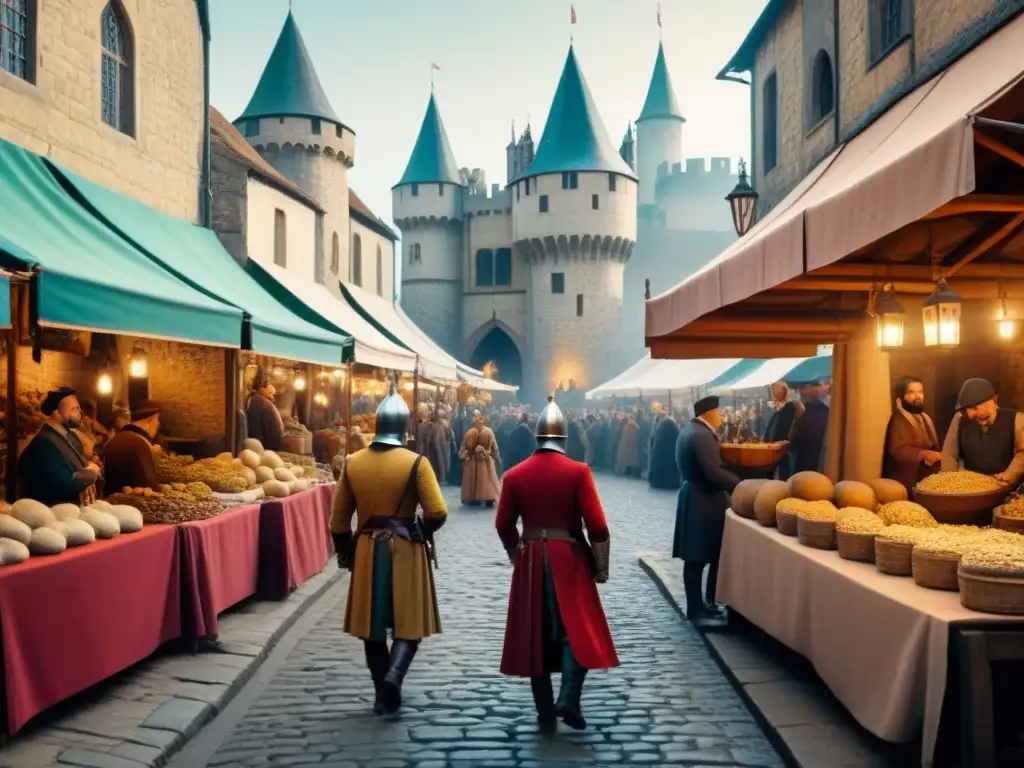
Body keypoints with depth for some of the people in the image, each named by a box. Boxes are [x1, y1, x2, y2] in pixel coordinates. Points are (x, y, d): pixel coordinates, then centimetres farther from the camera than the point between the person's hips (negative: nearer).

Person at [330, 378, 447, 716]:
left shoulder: (352, 462, -1)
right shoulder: (416, 463, -12)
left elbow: (339, 518, 5)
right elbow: (438, 512, -16)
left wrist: (345, 552, 16)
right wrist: (422, 531, 4)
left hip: (366, 551, 3)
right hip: (406, 551, -3)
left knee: (372, 623, 13)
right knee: (410, 621, 9)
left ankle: (384, 694, 19)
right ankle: (393, 673, -13)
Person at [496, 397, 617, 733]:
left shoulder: (514, 475, -1)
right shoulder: (578, 472, -9)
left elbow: (503, 526, 7)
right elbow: (597, 526, -11)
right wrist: (601, 566, 1)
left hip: (530, 561, 3)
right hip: (569, 560, -3)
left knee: (535, 635, 10)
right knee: (579, 630, 10)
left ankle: (545, 713, 15)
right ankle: (568, 698, -6)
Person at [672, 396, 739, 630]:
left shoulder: (690, 431, 14)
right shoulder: (702, 435, -20)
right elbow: (713, 472, -27)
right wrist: (741, 485, -21)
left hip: (695, 498, 10)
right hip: (703, 503, -10)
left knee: (698, 558, 14)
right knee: (698, 559, -5)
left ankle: (706, 603, 22)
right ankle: (697, 611, 1)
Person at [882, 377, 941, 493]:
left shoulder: (926, 419, 16)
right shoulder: (898, 421, -10)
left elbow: (934, 448, 22)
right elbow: (897, 450, -22)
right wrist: (923, 454, -35)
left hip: (926, 482, 8)